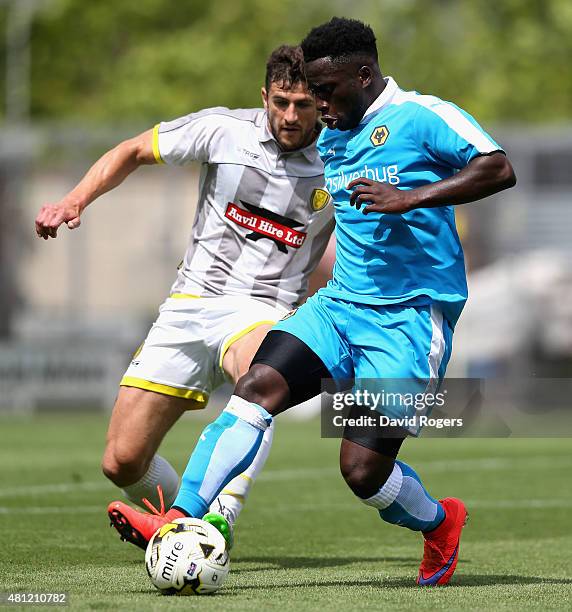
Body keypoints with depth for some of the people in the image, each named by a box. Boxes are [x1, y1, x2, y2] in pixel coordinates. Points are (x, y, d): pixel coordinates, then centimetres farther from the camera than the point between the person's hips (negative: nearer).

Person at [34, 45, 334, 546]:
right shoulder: (223, 130, -2)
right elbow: (133, 151, 11)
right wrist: (76, 200, -3)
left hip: (262, 312, -2)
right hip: (190, 303, 2)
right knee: (122, 463, -3)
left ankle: (219, 520, -45)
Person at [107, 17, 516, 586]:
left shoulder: (422, 116, -10)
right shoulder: (330, 138, 15)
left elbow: (499, 170, -21)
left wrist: (409, 198, -28)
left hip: (409, 320, -7)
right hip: (340, 304, 7)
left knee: (363, 470, -11)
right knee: (256, 388, -17)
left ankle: (439, 523, 21)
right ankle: (179, 522, -23)